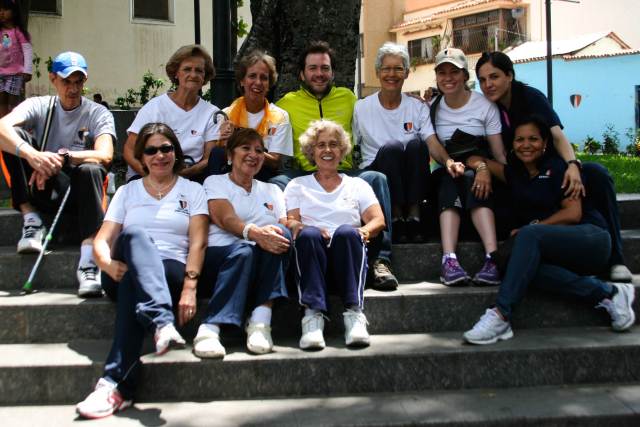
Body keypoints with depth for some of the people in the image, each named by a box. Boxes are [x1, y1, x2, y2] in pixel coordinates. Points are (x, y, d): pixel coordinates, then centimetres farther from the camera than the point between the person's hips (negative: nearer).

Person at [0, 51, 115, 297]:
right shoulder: (39, 106, 5)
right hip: (41, 188, 2)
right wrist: (30, 154, -38)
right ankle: (31, 221, -18)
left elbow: (105, 156, -17)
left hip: (77, 192, -2)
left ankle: (88, 265, -43)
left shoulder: (98, 114, 1)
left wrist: (63, 157, -32)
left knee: (90, 170, -36)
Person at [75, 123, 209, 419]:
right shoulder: (127, 192, 23)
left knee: (132, 284, -37)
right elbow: (102, 240, 11)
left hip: (172, 272, -1)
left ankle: (117, 385, -45)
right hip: (125, 272, 1)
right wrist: (108, 264, -15)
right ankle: (162, 322, -57)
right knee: (134, 235, -35)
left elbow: (197, 243, 2)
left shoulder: (192, 191, 17)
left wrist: (190, 286, -16)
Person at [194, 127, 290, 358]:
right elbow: (226, 219, -8)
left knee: (282, 234, -28)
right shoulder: (215, 182, 13)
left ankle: (260, 321, -38)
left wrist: (287, 231, -17)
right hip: (217, 256, -3)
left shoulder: (272, 191, 26)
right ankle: (209, 330, -46)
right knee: (243, 251, -37)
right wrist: (254, 233, -31)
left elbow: (285, 227, 10)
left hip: (263, 264, 3)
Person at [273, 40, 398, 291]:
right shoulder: (288, 102, 16)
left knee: (376, 178, -28)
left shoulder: (347, 98, 20)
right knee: (276, 183, -32)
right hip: (302, 174, -1)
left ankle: (379, 260, -27)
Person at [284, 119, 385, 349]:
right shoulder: (297, 185, 24)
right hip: (311, 255, 0)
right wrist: (300, 229, -16)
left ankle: (354, 313, -40)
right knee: (308, 234, -34)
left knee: (347, 232, -34)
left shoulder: (357, 185, 24)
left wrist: (364, 231, -13)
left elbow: (378, 220, 10)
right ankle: (313, 315, -44)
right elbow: (290, 221, 8)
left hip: (347, 256, 0)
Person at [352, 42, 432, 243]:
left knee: (416, 143, -28)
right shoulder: (361, 108, 6)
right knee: (391, 148, -31)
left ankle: (414, 215, -24)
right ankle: (396, 217, -22)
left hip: (411, 181, 1)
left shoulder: (418, 107, 7)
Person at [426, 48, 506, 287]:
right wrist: (451, 164, -16)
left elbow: (500, 154, -5)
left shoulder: (485, 106, 2)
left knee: (470, 179, -34)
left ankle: (493, 258, -47)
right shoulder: (432, 109, 10)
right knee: (449, 179, -32)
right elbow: (434, 150, 6)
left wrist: (484, 169, -25)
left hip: (478, 174, -1)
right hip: (445, 175, 1)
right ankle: (449, 259, -49)